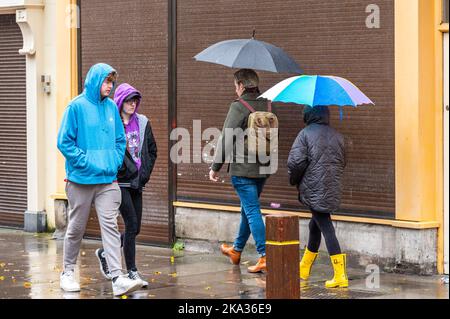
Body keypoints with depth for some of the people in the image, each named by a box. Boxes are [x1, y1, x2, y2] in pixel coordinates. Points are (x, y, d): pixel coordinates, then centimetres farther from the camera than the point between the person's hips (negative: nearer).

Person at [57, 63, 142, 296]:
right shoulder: (77, 106, -7)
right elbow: (64, 142, -9)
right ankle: (68, 273, 27)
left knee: (110, 226, -7)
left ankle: (118, 279, -13)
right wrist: (87, 162, -14)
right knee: (76, 228, 10)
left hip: (108, 181, 3)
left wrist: (115, 163, 1)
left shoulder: (111, 107, 7)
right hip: (81, 180, -3)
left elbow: (120, 140, 16)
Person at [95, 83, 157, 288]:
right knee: (132, 225, -10)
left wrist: (145, 173, 6)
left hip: (137, 183, 6)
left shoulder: (142, 123, 9)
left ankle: (104, 253, 30)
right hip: (120, 181, -6)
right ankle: (131, 271, -2)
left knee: (135, 228, 8)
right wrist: (116, 169, -10)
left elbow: (152, 150, 15)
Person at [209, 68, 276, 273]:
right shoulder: (267, 105, 7)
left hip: (243, 168, -7)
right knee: (248, 209, 19)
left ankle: (265, 256, -12)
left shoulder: (238, 107, -13)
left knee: (252, 211, -6)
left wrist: (215, 167, -6)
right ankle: (236, 250, 35)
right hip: (263, 168, 7)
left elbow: (226, 139, -13)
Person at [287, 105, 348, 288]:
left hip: (313, 191, -6)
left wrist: (294, 180, 4)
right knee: (315, 225, 21)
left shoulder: (306, 134, -8)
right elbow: (342, 163, 14)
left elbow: (296, 161, -13)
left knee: (326, 228, -8)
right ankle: (304, 269, 37)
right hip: (333, 190, 6)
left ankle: (340, 276, -16)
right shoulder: (337, 136, 10)